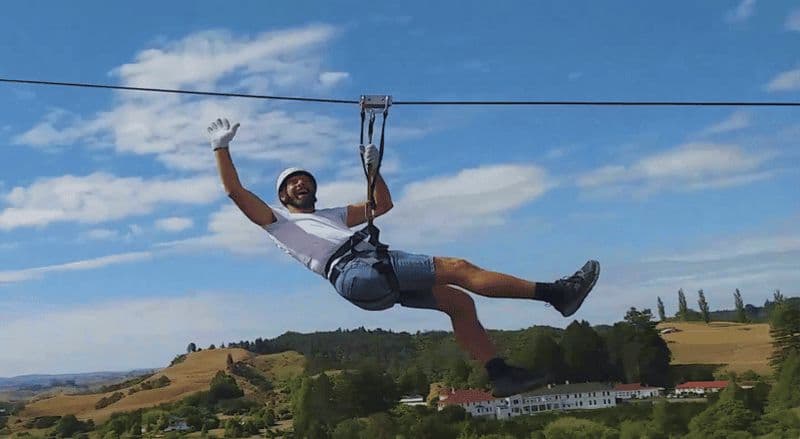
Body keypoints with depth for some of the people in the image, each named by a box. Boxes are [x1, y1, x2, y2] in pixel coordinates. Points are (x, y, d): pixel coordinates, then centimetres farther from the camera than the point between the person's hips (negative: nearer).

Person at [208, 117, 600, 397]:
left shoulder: (333, 216, 38)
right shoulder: (278, 221, 20)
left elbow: (383, 204, 39)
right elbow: (234, 191, 9)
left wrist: (372, 166, 34)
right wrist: (222, 147, 7)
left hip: (377, 271, 8)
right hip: (354, 273, -8)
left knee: (457, 300, -5)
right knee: (457, 268, -15)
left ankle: (501, 375, 0)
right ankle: (554, 293, -15)